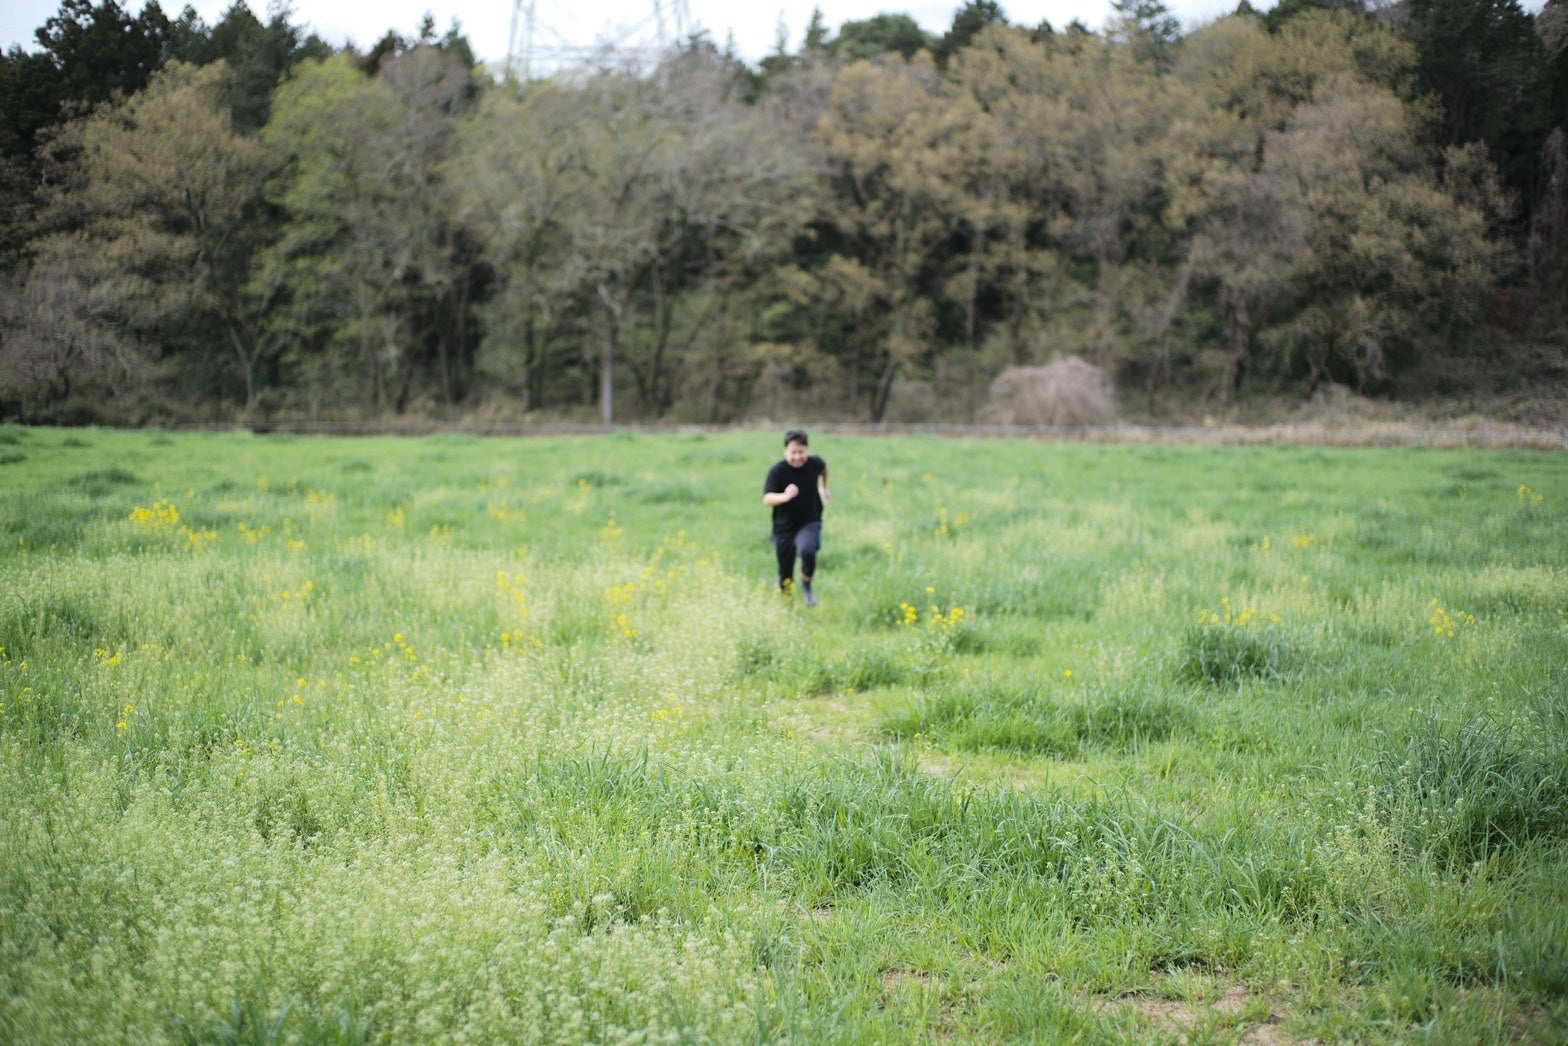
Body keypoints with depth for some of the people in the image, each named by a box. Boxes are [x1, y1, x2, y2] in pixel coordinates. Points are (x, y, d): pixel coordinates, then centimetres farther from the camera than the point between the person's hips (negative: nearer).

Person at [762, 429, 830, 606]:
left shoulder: (815, 464, -9)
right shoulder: (777, 472, -20)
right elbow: (767, 499, -34)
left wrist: (824, 489, 26)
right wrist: (784, 497, -52)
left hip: (810, 522, 0)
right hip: (784, 527, 0)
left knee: (806, 550, -32)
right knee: (785, 579, 8)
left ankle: (807, 586, -6)